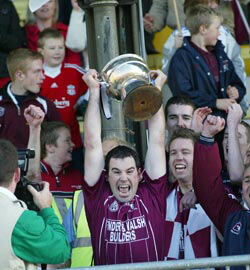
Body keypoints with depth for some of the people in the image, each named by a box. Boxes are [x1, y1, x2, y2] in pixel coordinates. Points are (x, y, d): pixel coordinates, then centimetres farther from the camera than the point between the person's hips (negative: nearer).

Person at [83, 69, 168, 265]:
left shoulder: (152, 195, 9)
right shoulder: (98, 198, 8)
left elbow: (157, 141, 12)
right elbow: (92, 144, 10)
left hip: (153, 266, 0)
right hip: (107, 266, 0)